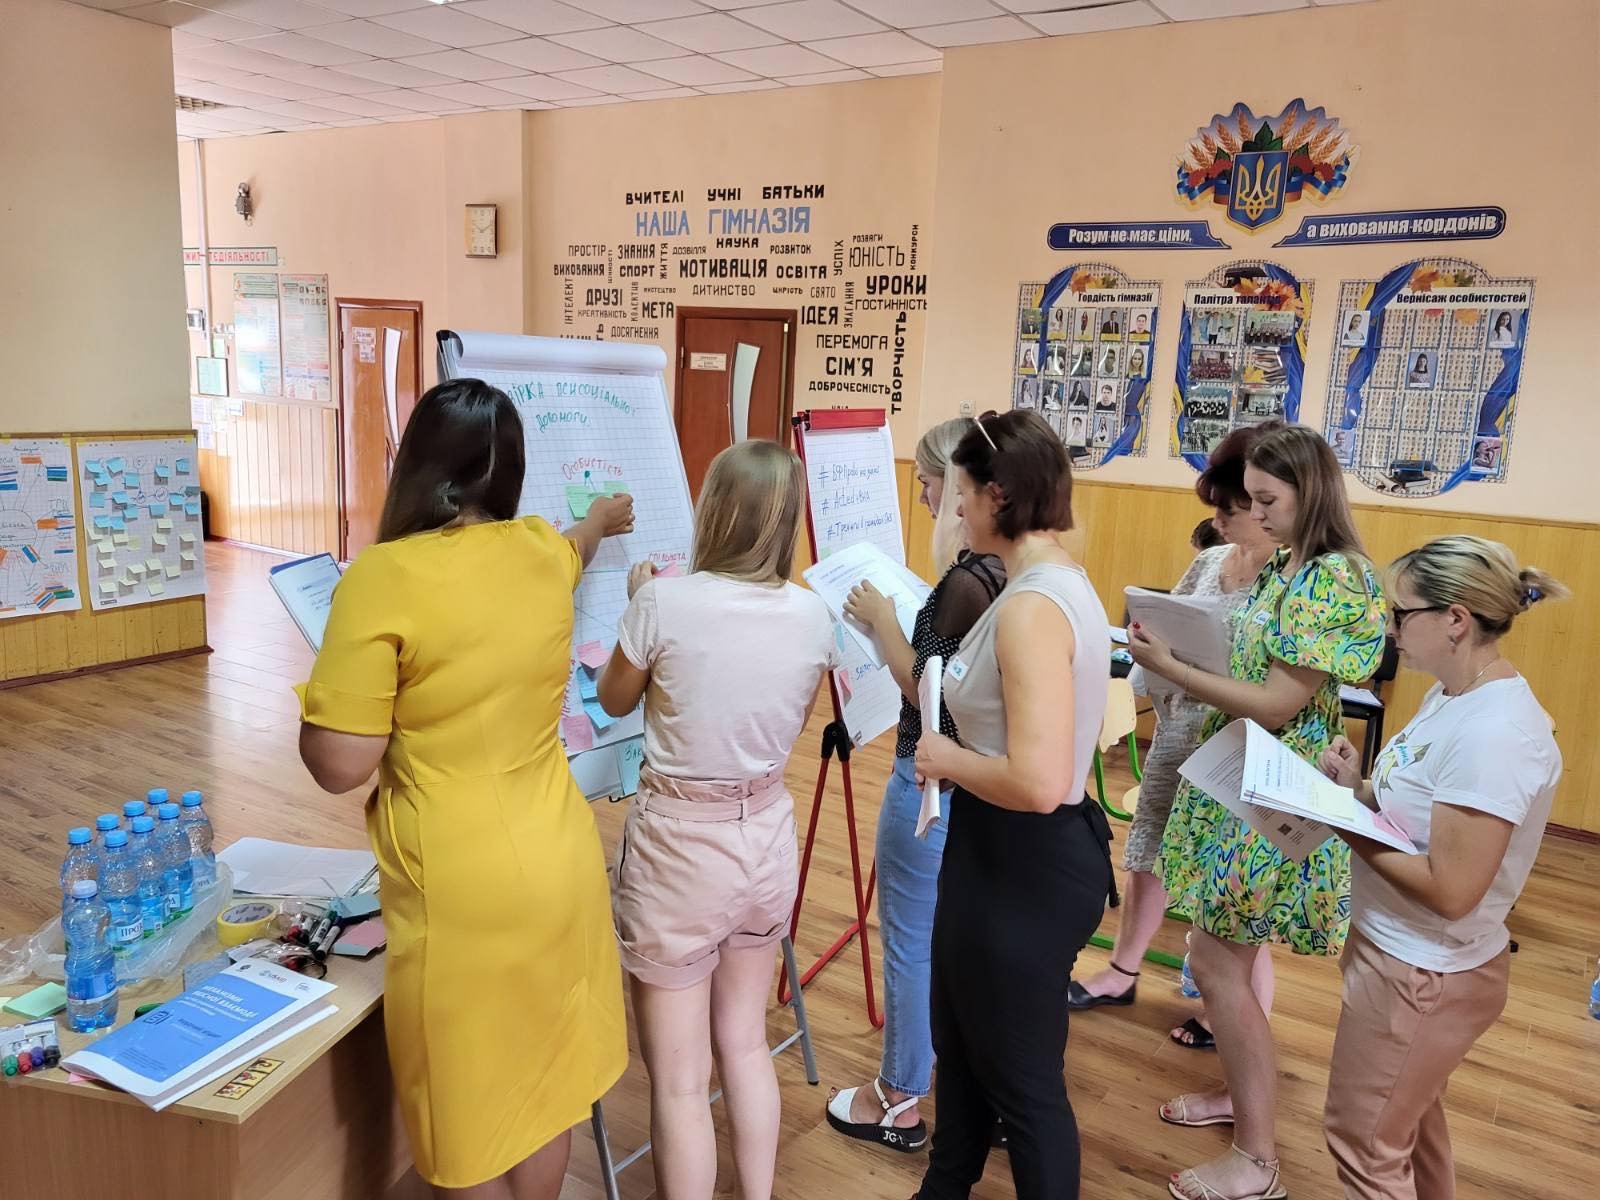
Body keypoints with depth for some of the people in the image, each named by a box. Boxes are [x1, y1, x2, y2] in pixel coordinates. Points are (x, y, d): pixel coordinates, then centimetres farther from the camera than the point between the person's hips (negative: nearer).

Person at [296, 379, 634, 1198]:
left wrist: (313, 701, 7)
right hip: (557, 860, 6)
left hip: (465, 886, -5)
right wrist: (602, 517, 51)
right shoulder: (540, 552, 1)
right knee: (546, 1078, 22)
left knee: (471, 1105, 13)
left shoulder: (384, 577, -15)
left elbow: (339, 764, -15)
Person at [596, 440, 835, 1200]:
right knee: (745, 1045, 23)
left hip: (679, 848, -5)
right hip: (767, 839, 5)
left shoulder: (666, 602, -17)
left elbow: (615, 701, 2)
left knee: (679, 1081, 9)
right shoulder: (813, 615, -5)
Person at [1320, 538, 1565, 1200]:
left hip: (1422, 974, -9)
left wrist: (1345, 824, -19)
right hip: (1408, 955, 9)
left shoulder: (1493, 731, -28)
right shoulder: (1453, 695, 2)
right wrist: (1358, 787, -5)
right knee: (1410, 1122, 26)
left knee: (1364, 1145, 8)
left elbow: (1450, 889, -27)